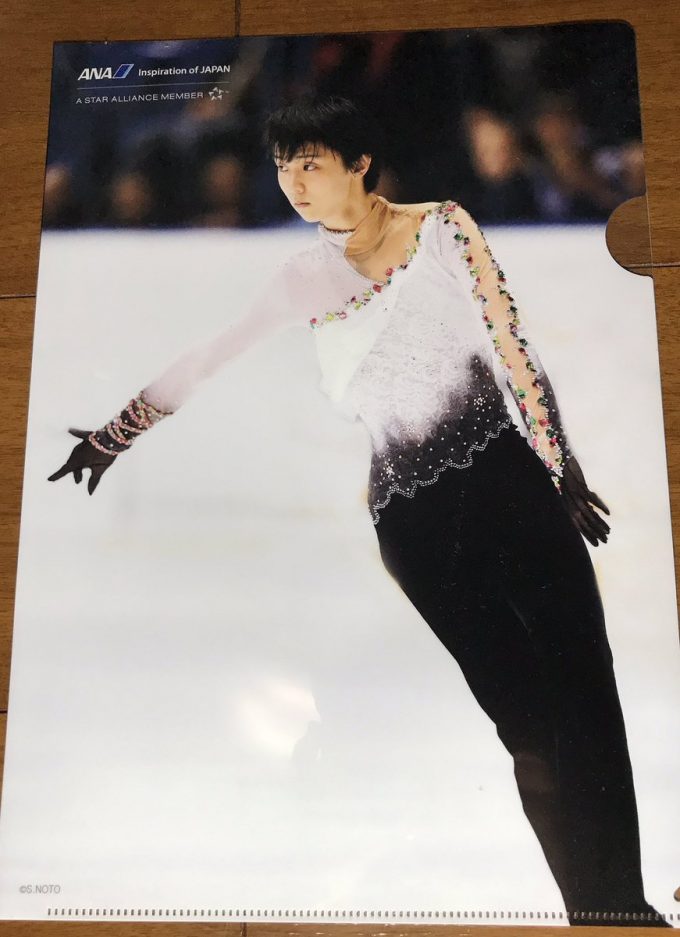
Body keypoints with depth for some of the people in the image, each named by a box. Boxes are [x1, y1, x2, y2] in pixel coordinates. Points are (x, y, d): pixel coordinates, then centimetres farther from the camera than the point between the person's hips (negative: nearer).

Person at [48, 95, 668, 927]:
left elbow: (511, 347, 1)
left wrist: (562, 469, 0)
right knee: (525, 718, 3)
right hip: (413, 520, 1)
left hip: (506, 481, -1)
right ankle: (602, 906, 17)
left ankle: (624, 902, 15)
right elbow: (203, 360, 15)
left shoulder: (445, 226, 4)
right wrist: (111, 436, 21)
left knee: (585, 701, -2)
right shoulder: (304, 278, 10)